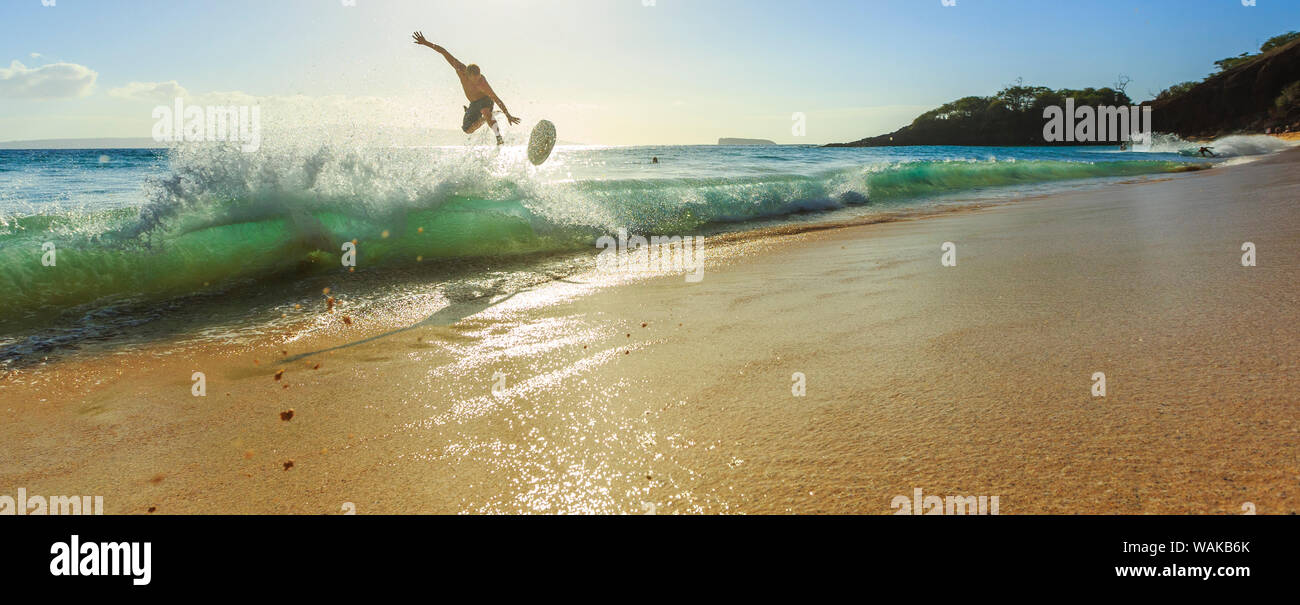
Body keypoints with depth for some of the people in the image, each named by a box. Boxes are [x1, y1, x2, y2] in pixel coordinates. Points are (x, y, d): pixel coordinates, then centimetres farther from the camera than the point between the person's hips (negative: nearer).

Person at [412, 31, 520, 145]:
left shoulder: (482, 84, -37)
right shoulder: (460, 69, -27)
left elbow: (497, 100, -33)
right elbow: (444, 52, -20)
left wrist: (508, 116, -33)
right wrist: (426, 43, -21)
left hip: (485, 100, -6)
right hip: (473, 103, 6)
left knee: (486, 112, -40)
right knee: (467, 130, -1)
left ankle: (499, 138, -33)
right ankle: (486, 118, 22)